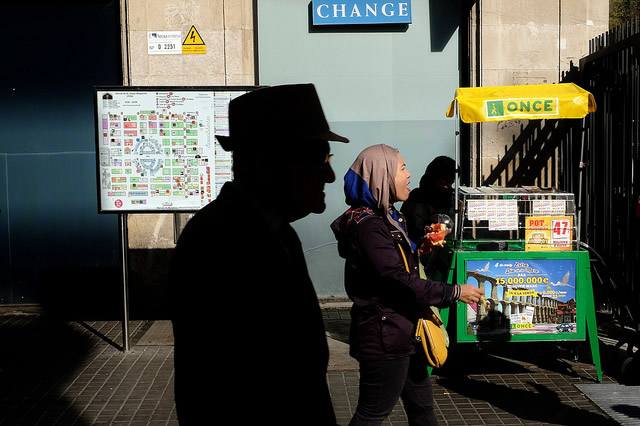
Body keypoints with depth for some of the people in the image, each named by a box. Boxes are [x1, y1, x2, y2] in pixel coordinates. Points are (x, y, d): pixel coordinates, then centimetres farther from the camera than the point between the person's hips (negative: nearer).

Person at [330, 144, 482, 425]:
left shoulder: (387, 218, 12)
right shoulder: (368, 226, -21)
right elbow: (400, 281, -26)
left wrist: (423, 249, 7)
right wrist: (455, 292, -19)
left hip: (404, 333, 10)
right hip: (385, 337, -10)